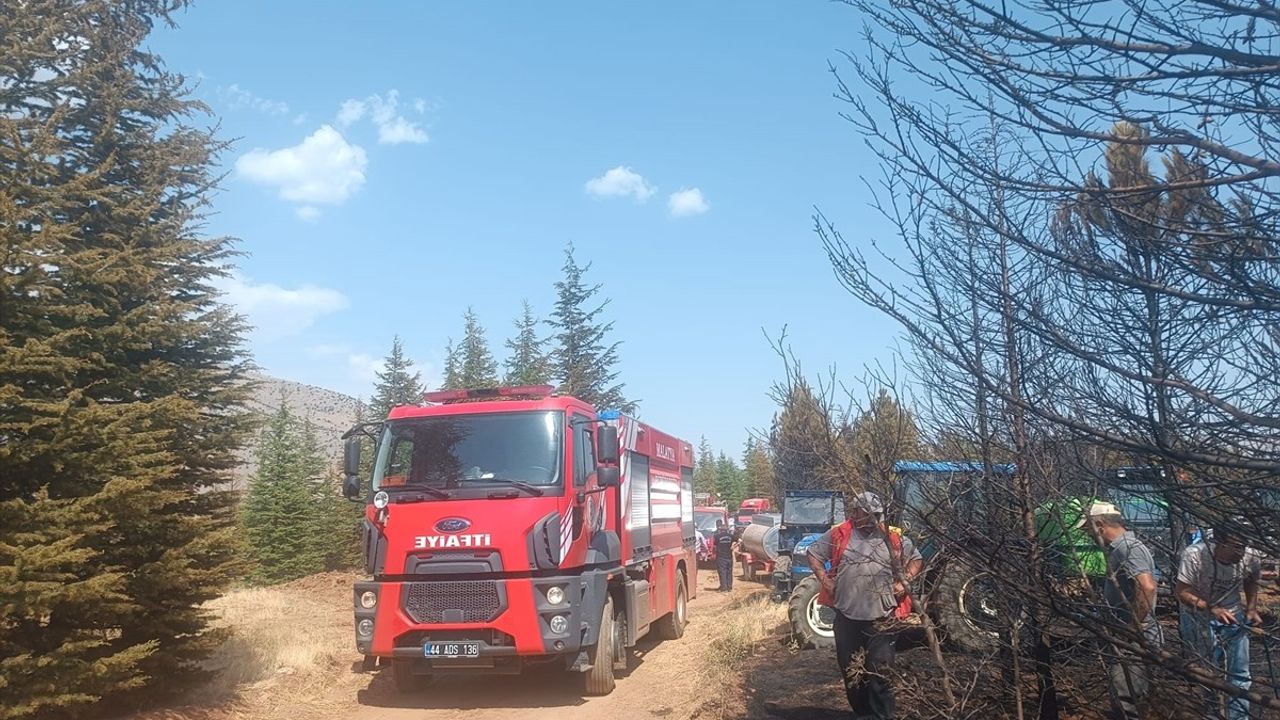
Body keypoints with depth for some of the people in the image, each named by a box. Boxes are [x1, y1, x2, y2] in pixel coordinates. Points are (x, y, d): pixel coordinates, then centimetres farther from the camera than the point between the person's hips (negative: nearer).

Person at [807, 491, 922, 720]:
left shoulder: (893, 538, 3)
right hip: (847, 616, 2)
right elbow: (814, 554, 9)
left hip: (882, 618, -1)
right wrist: (826, 582, -1)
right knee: (850, 669, 13)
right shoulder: (838, 535, 1)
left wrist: (904, 582, -1)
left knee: (880, 671, -2)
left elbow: (916, 559, 13)